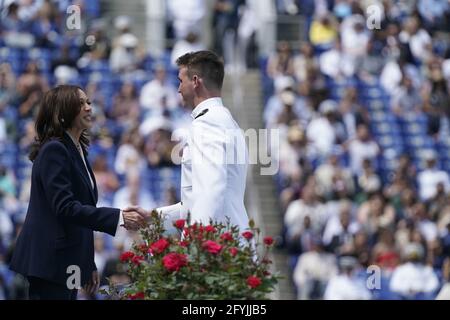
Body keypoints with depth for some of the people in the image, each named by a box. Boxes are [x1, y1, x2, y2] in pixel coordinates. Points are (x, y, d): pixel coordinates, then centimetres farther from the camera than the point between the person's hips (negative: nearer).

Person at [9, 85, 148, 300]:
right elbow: (64, 207, -21)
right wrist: (118, 218, -24)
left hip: (69, 262, 9)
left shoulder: (77, 151, 17)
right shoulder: (54, 150, -12)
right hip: (50, 262, -9)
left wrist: (89, 266, 19)